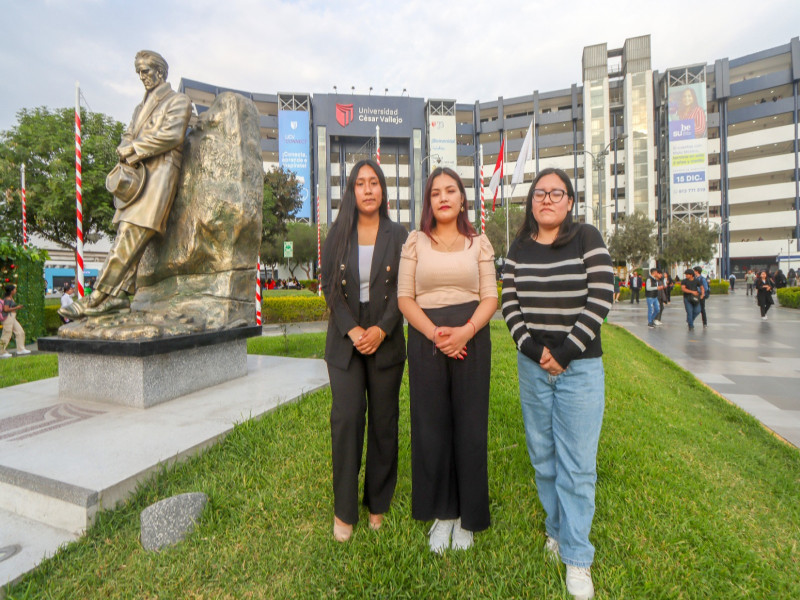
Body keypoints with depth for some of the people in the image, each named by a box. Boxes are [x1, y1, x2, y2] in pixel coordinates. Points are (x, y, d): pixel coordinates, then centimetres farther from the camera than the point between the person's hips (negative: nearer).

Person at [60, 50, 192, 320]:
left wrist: (134, 149, -5)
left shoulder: (178, 100, 9)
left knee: (131, 234, -18)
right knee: (129, 236, -1)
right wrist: (126, 149, -2)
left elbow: (172, 134, -7)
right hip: (137, 173, 9)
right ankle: (120, 295, -4)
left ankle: (98, 297, -20)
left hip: (160, 170, -8)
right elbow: (128, 136, 23)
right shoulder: (142, 107, 33)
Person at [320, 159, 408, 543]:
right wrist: (351, 329, -11)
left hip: (386, 340, 0)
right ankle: (344, 511, 16)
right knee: (346, 419, -1)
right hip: (345, 340, 1)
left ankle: (379, 505, 26)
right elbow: (328, 286, 1)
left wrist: (381, 329, -14)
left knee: (384, 422, 7)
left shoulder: (398, 235, 4)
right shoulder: (338, 235, 7)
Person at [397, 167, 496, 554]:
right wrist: (434, 333, -13)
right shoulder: (415, 241, 8)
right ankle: (441, 513, 26)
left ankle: (467, 517, 26)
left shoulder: (479, 242, 9)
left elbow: (490, 297, 3)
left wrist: (466, 331, -15)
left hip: (471, 338, 0)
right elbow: (404, 297, 1)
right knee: (431, 425, 6)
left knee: (470, 426, 6)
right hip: (425, 339, 0)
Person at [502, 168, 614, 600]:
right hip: (532, 366, 3)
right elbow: (509, 303, 2)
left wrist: (564, 352, -14)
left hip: (580, 367, -3)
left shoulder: (587, 239, -3)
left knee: (577, 463, 3)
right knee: (543, 456, 14)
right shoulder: (519, 248, 6)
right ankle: (556, 529, 36)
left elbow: (600, 299, -10)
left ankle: (576, 556, 20)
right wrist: (532, 348, -10)